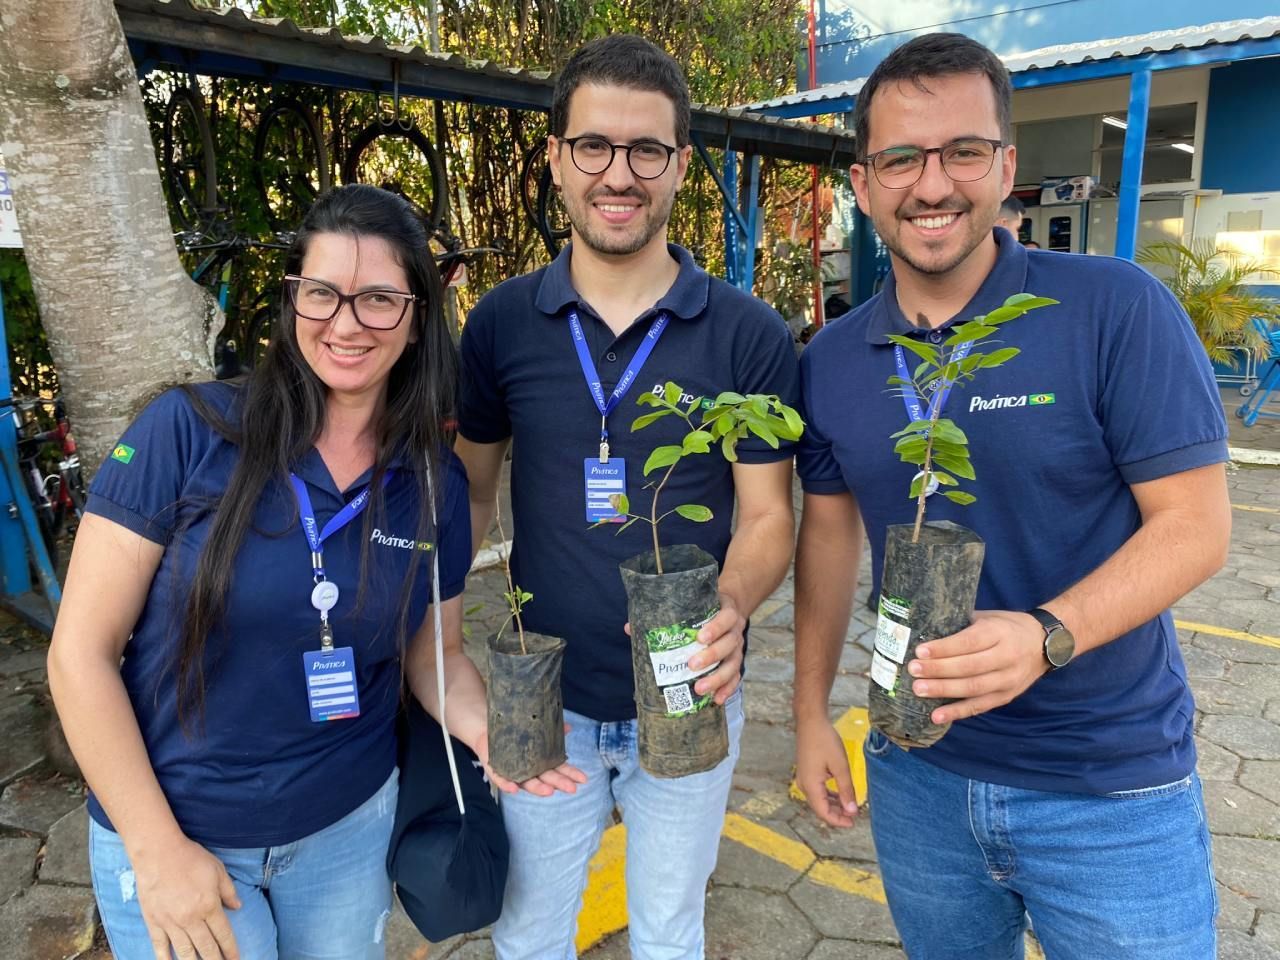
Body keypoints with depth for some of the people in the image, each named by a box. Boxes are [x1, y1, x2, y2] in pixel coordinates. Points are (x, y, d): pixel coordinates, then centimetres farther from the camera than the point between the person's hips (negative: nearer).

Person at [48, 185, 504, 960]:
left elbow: (435, 655, 2)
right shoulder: (188, 431, -17)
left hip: (352, 823, 3)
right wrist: (157, 848, -13)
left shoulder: (437, 482, -7)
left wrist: (488, 730, -18)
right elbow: (82, 651, -13)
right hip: (168, 829, -3)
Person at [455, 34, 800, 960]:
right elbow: (472, 487, 3)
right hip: (544, 702, 2)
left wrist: (731, 607, -29)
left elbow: (768, 514, -9)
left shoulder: (749, 334, -12)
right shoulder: (501, 323, -6)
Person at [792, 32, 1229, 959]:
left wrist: (1045, 635, -30)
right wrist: (811, 710, 7)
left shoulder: (1116, 308, -14)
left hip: (1114, 787, -3)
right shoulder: (831, 360, -2)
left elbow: (1196, 523, -13)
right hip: (919, 774, 4)